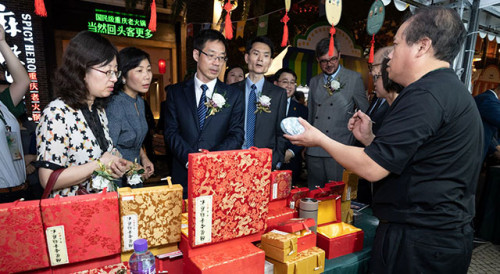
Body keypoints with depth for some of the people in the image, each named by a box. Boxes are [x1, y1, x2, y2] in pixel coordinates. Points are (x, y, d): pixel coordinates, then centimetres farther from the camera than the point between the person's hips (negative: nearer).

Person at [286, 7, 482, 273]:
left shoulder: (425, 94, -21)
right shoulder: (454, 90, 13)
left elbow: (372, 168, -21)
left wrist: (320, 139, -9)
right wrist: (369, 139, 8)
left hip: (415, 243, -10)